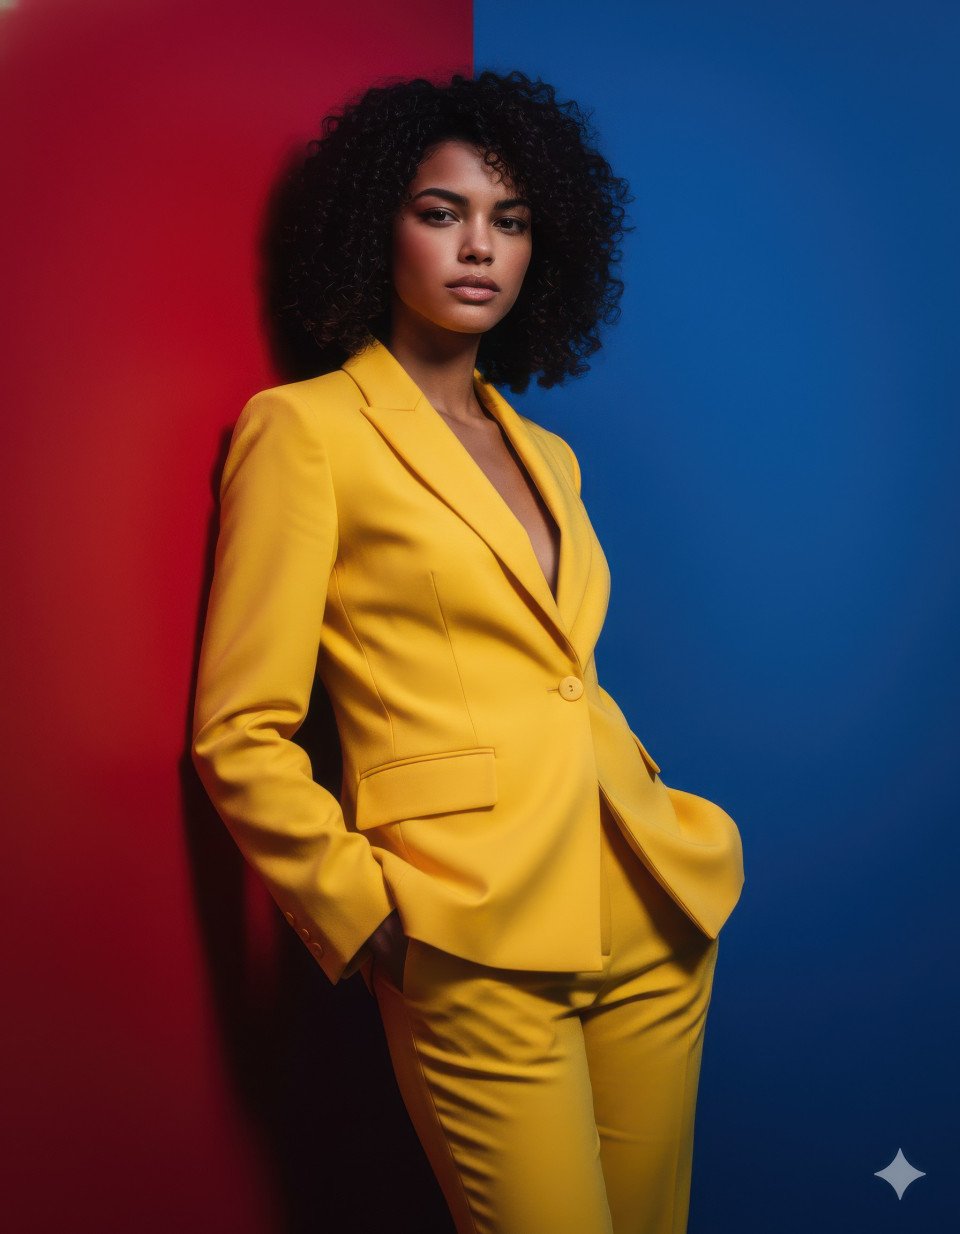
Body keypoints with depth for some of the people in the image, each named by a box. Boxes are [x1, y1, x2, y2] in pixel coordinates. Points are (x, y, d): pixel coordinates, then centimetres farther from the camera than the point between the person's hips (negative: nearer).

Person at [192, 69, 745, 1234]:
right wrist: (367, 920, -11)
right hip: (476, 951, -6)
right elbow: (241, 737, -7)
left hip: (652, 919, 7)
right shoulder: (304, 427, -4)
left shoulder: (546, 453, 15)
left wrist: (657, 811, 8)